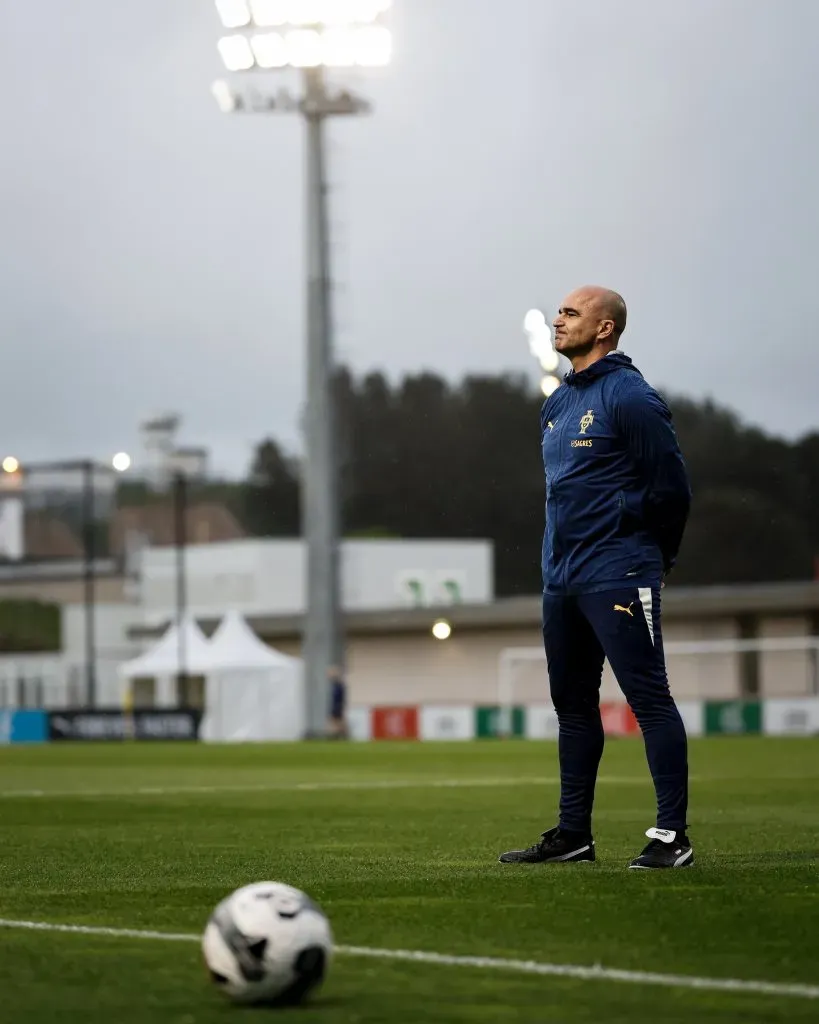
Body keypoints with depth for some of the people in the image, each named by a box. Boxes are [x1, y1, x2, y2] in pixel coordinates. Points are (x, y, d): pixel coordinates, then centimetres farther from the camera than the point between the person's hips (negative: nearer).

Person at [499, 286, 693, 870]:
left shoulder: (629, 397, -11)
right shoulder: (558, 404, 16)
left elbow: (671, 486, -11)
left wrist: (652, 559, -2)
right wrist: (564, 554, 18)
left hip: (618, 578, -9)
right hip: (561, 579, 9)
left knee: (650, 698, -8)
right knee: (573, 704, 13)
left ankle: (672, 836, -9)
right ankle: (573, 834, 20)